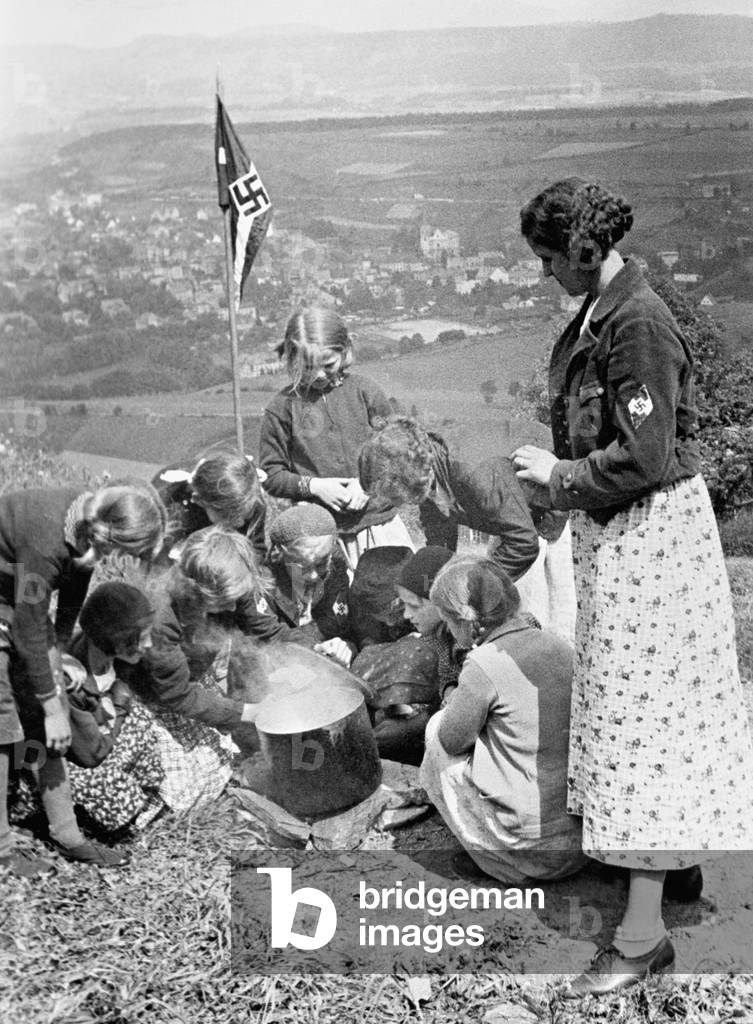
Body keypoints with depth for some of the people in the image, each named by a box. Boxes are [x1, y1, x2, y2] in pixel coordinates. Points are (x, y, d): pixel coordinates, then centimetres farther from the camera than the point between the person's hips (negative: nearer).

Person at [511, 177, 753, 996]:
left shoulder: (637, 324, -20)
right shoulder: (598, 315, 8)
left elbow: (644, 456, -24)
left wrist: (558, 476, -14)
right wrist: (558, 469, 6)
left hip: (648, 535, -10)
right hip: (614, 532, 10)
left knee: (638, 713, -4)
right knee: (626, 705, 19)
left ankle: (644, 933, 8)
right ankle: (674, 856, 39)